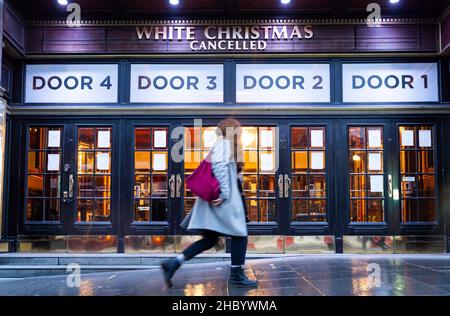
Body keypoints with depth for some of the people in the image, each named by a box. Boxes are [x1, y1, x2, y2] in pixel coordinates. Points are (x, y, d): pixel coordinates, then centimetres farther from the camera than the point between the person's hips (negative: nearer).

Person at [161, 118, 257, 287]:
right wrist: (224, 193, -24)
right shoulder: (224, 143, -6)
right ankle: (236, 275, 8)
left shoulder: (220, 145, 23)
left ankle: (174, 263, 0)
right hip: (224, 199, -10)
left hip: (214, 197, 10)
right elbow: (219, 166, -21)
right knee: (240, 234, 1)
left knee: (209, 239, 8)